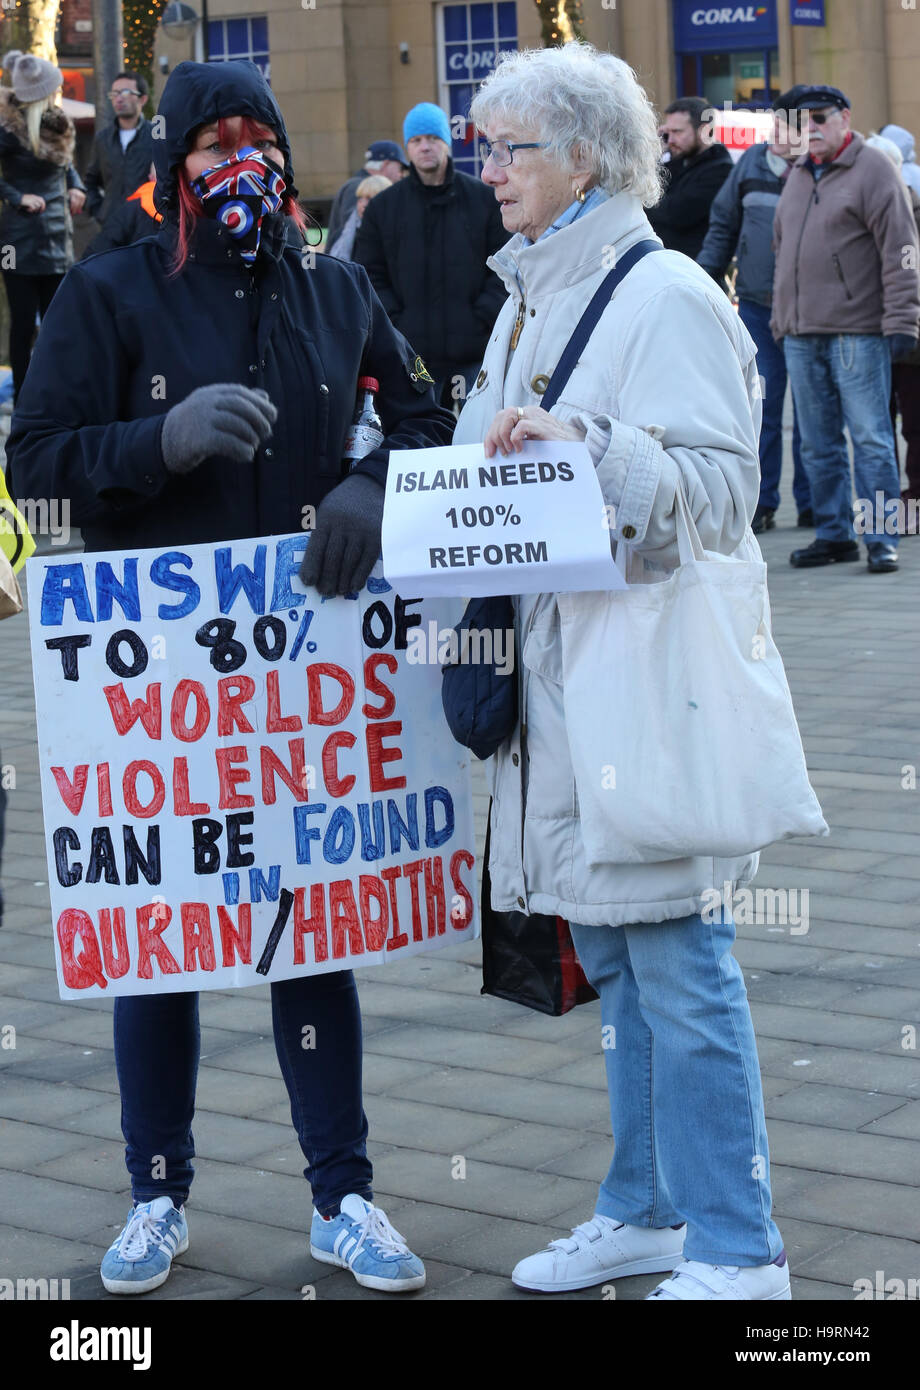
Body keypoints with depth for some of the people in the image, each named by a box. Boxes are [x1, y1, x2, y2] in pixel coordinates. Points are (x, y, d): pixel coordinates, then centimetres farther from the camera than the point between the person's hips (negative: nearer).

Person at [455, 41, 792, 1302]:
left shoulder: (666, 296, -10)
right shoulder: (530, 296, 17)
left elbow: (716, 489, -20)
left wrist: (583, 445, -32)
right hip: (559, 667, 9)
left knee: (678, 960, -5)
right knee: (615, 959, 16)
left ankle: (737, 1251, 5)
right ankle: (649, 1212, 28)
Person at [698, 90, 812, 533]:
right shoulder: (752, 162, 7)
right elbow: (723, 223, 15)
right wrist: (705, 279, 10)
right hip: (758, 302, 2)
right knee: (761, 403, 1)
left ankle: (810, 503, 14)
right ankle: (760, 502, 8)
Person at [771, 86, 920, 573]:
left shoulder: (872, 169, -3)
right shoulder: (798, 176, 18)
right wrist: (780, 320, 20)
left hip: (857, 331, -7)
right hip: (801, 333, 7)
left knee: (870, 437, -5)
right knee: (818, 443, 9)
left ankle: (880, 538, -2)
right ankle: (833, 534, 16)